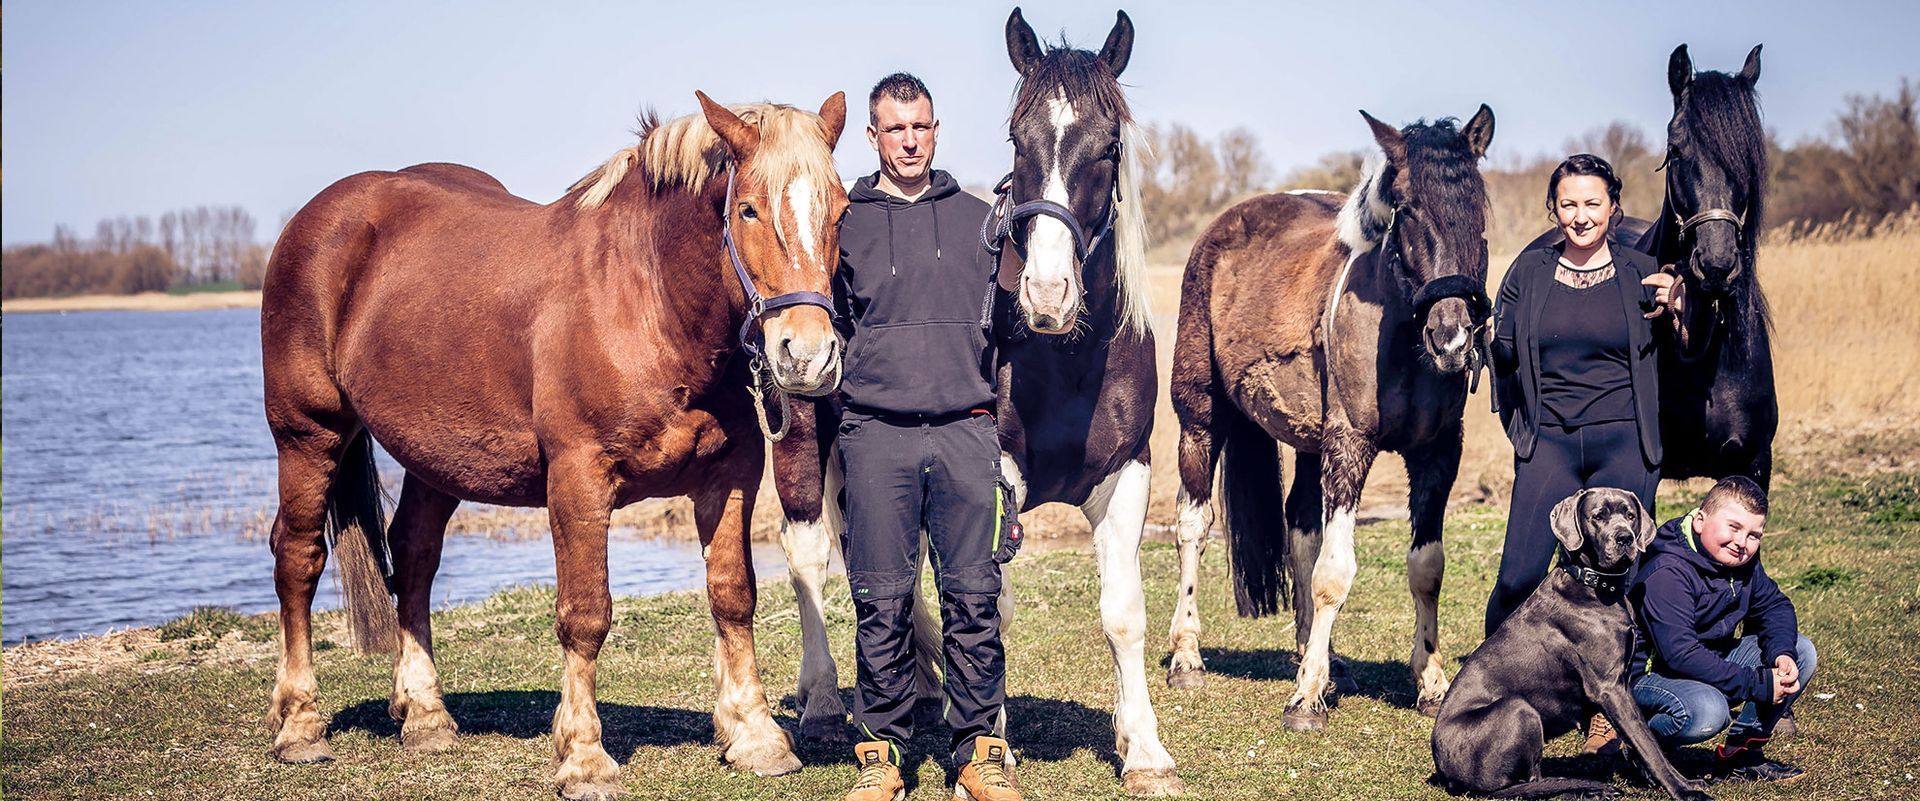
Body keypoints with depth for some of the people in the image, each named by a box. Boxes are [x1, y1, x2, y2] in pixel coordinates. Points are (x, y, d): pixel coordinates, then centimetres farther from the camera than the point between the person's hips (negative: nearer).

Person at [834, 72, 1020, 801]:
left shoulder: (978, 221, 12)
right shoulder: (846, 225, 8)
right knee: (882, 600, 0)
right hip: (875, 433, -1)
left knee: (973, 595, -1)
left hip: (966, 431, 1)